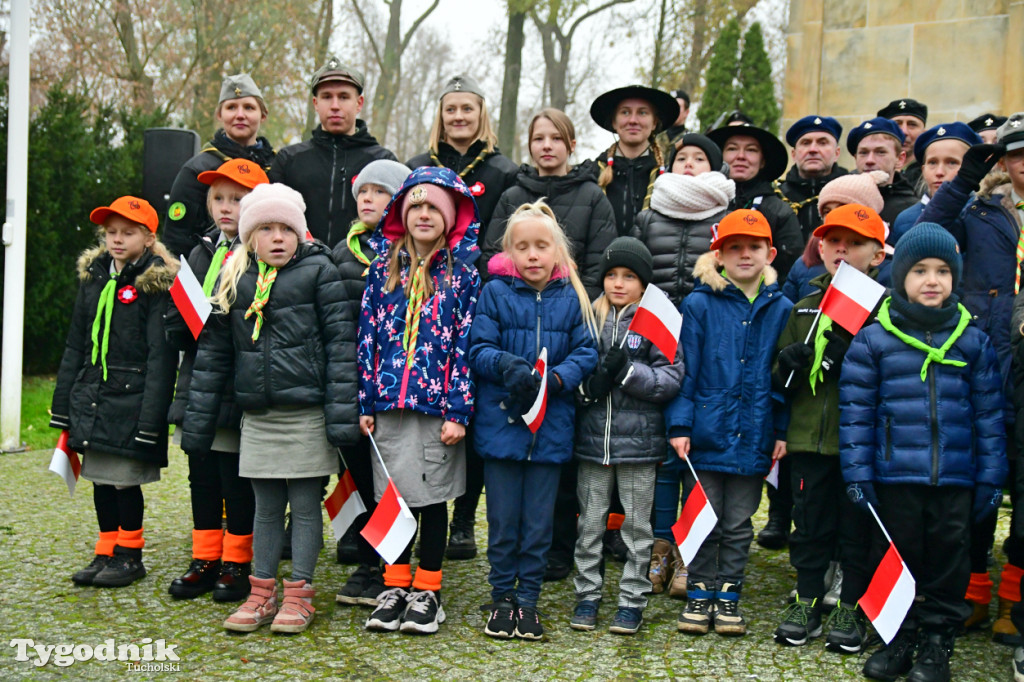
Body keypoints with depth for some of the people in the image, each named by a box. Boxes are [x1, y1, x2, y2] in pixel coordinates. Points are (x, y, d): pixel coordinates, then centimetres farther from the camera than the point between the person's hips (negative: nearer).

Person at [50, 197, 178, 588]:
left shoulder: (157, 284, -8)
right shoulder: (93, 276, 11)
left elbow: (161, 356, -13)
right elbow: (76, 345, 15)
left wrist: (150, 420, -18)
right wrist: (62, 406, 13)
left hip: (131, 400, -6)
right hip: (93, 396, 6)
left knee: (125, 479, -1)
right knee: (101, 480, 12)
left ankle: (130, 555, 16)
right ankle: (106, 553, 25)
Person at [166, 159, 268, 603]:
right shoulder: (202, 254, 14)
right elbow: (175, 325, 11)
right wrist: (198, 327, -9)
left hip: (242, 395, -6)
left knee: (238, 481, 2)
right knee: (202, 478, 13)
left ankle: (236, 565, 16)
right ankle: (205, 561, 25)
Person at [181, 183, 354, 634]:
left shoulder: (319, 271, -2)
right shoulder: (233, 279, 9)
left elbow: (340, 342, -6)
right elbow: (212, 353, 12)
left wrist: (341, 412, -12)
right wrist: (197, 422, 9)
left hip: (307, 411, -4)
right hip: (257, 415, 4)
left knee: (306, 505, 4)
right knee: (265, 507, 12)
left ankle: (298, 594, 14)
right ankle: (262, 593, 22)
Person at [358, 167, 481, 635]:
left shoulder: (464, 272, 1)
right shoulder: (384, 266, 8)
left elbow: (466, 344, -3)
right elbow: (368, 335, 8)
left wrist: (458, 411, -9)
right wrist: (365, 402, 3)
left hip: (438, 404, -2)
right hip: (389, 403, 2)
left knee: (433, 496, 6)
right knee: (392, 495, 8)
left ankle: (427, 591, 19)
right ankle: (395, 586, 23)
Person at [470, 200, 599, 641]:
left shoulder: (571, 298, 4)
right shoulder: (495, 293, 0)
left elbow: (586, 353, 1)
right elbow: (478, 349, -5)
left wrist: (556, 379, -17)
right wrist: (506, 366, -24)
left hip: (551, 427, 1)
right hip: (500, 423, -1)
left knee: (538, 522, 9)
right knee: (503, 521, 8)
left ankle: (528, 598, 24)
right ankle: (502, 597, 24)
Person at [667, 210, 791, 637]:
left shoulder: (781, 309, 4)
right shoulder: (699, 305, -2)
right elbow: (684, 369, -3)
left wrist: (783, 431, 2)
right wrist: (680, 425, -8)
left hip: (753, 436, 2)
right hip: (706, 433, -2)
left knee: (739, 525, 12)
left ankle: (728, 594, 25)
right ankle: (699, 594, 23)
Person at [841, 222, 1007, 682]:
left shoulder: (973, 341, 6)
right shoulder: (873, 339, 0)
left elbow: (989, 415, 8)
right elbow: (855, 413, 0)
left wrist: (990, 480, 5)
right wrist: (858, 476, -4)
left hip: (955, 479, 1)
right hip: (894, 476, -1)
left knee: (947, 560, 9)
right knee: (896, 558, 9)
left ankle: (937, 642, 24)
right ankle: (898, 638, 26)